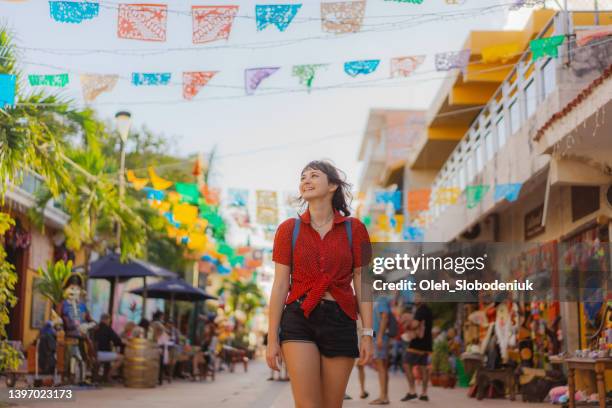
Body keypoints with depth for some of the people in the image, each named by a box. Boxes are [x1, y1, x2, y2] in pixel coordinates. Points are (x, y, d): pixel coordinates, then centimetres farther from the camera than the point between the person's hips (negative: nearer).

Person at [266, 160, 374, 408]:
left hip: (340, 321, 1)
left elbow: (362, 284, 5)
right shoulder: (289, 229, 5)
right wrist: (272, 338, 0)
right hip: (299, 318, -1)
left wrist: (367, 334, -2)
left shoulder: (354, 229, 5)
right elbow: (280, 285, 3)